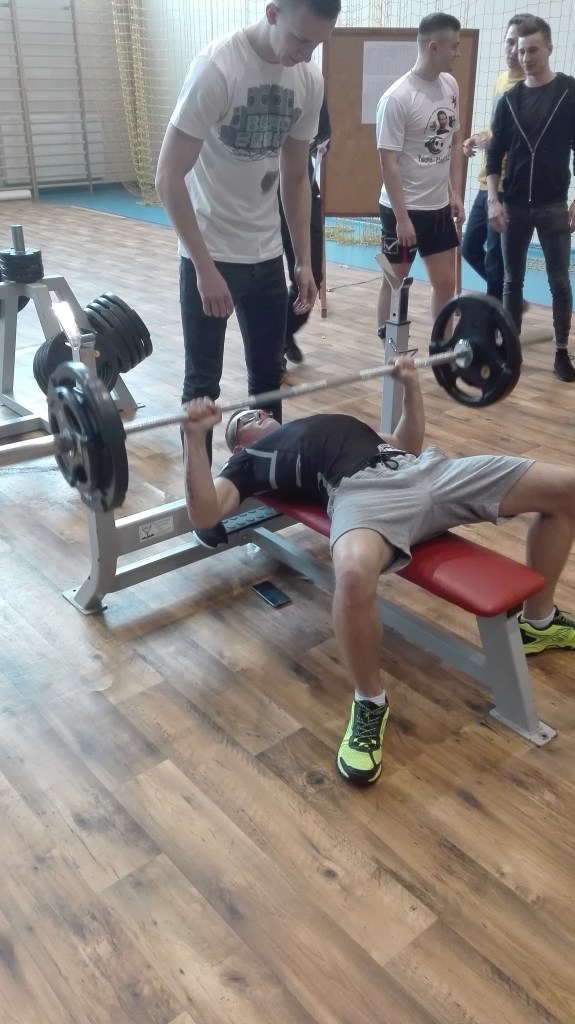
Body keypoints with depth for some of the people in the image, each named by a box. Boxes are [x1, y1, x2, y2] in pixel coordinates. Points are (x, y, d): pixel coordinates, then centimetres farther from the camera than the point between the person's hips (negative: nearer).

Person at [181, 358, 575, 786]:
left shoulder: (335, 421, 41)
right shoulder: (252, 459, 21)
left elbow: (409, 444, 43)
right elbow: (204, 513, 4)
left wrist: (411, 384, 40)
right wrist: (195, 435, -2)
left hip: (428, 469, 7)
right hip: (359, 491, -6)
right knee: (355, 575, -44)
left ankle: (539, 622, 19)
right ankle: (370, 704, -14)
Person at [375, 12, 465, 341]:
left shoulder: (450, 85, 4)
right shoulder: (398, 97, -17)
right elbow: (388, 162, -17)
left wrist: (456, 193, 7)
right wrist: (402, 217, -18)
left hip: (439, 206, 7)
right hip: (403, 208, -7)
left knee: (446, 281, 10)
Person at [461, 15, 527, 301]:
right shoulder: (501, 80, 13)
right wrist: (480, 137, 4)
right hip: (487, 184, 9)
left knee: (495, 259, -3)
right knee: (470, 247, 17)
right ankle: (505, 299, 32)